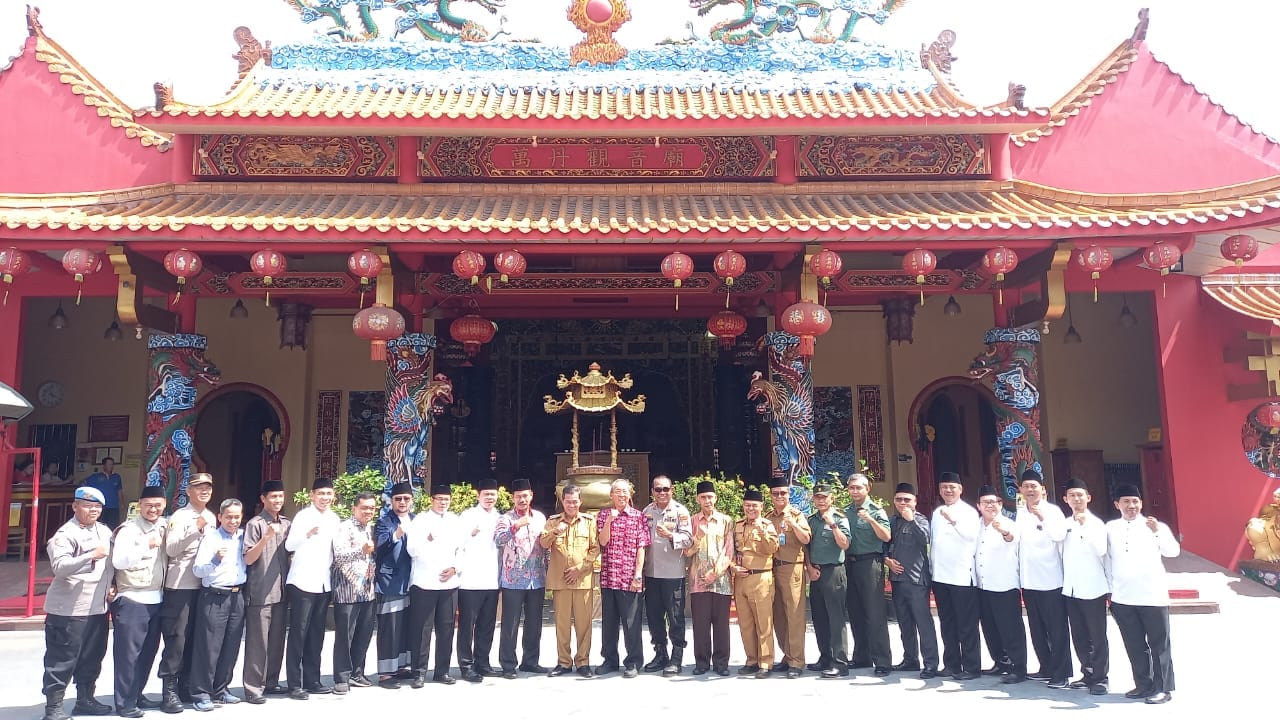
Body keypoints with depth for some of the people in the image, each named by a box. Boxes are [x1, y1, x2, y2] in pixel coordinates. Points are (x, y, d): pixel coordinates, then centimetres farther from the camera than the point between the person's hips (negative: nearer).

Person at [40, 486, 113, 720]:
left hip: (98, 608, 8)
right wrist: (91, 556, -36)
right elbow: (59, 567, -26)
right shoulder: (66, 534, -12)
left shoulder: (104, 531, 12)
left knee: (93, 657, 14)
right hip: (68, 610, -7)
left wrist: (112, 585, 13)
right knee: (62, 660, 0)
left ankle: (85, 699, 27)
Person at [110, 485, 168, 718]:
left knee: (148, 652, 14)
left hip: (156, 599, 7)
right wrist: (146, 544, -34)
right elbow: (118, 561, -25)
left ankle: (137, 695, 27)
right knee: (128, 652, 0)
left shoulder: (163, 527, 9)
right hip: (132, 600, -7)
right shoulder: (129, 530, -11)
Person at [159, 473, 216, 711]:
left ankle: (186, 687, 21)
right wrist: (195, 529, -25)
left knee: (194, 639, 11)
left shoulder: (212, 518, 12)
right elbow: (170, 549, -19)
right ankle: (169, 690, 3)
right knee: (176, 638, -4)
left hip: (203, 585, 6)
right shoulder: (180, 516, -9)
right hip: (180, 586, -6)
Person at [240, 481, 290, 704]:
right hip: (260, 593, -6)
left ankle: (271, 682, 21)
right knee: (257, 642, -3)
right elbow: (248, 559, -11)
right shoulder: (255, 524, -6)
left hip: (281, 591, 6)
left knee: (277, 640, 10)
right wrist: (266, 537, -23)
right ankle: (253, 688, 3)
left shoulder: (287, 524, 12)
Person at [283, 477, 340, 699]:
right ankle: (294, 684, 4)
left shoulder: (334, 518, 10)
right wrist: (307, 534, -38)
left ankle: (312, 680, 18)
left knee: (316, 634, 11)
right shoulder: (304, 515, -9)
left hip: (324, 583, 6)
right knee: (298, 633, -2)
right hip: (302, 582, -6)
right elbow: (289, 545, -22)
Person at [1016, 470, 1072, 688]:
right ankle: (1046, 668, 24)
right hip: (1028, 580, 6)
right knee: (1036, 629, 13)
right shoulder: (1018, 513, 9)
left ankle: (1061, 673, 5)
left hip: (1051, 579, -6)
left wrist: (1043, 518, -37)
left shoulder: (1053, 510, -7)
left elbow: (1060, 535, -25)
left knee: (1057, 629, -1)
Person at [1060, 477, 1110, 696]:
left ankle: (1100, 678, 8)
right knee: (1079, 636, 11)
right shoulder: (1065, 524, 8)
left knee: (1097, 636, 1)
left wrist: (1085, 525, -25)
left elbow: (1101, 550, -21)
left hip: (1093, 588, -5)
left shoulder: (1096, 523, -5)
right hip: (1070, 588, 5)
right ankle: (1088, 674, 22)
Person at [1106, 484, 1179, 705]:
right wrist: (1110, 591, 11)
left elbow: (1173, 551, -17)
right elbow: (1107, 560, 11)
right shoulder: (1110, 528, 5)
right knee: (1134, 645, 12)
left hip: (1152, 596, -3)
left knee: (1158, 644, 4)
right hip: (1122, 598, 3)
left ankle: (1163, 688, 12)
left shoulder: (1156, 526, -4)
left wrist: (1158, 532, -33)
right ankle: (1143, 685, 23)